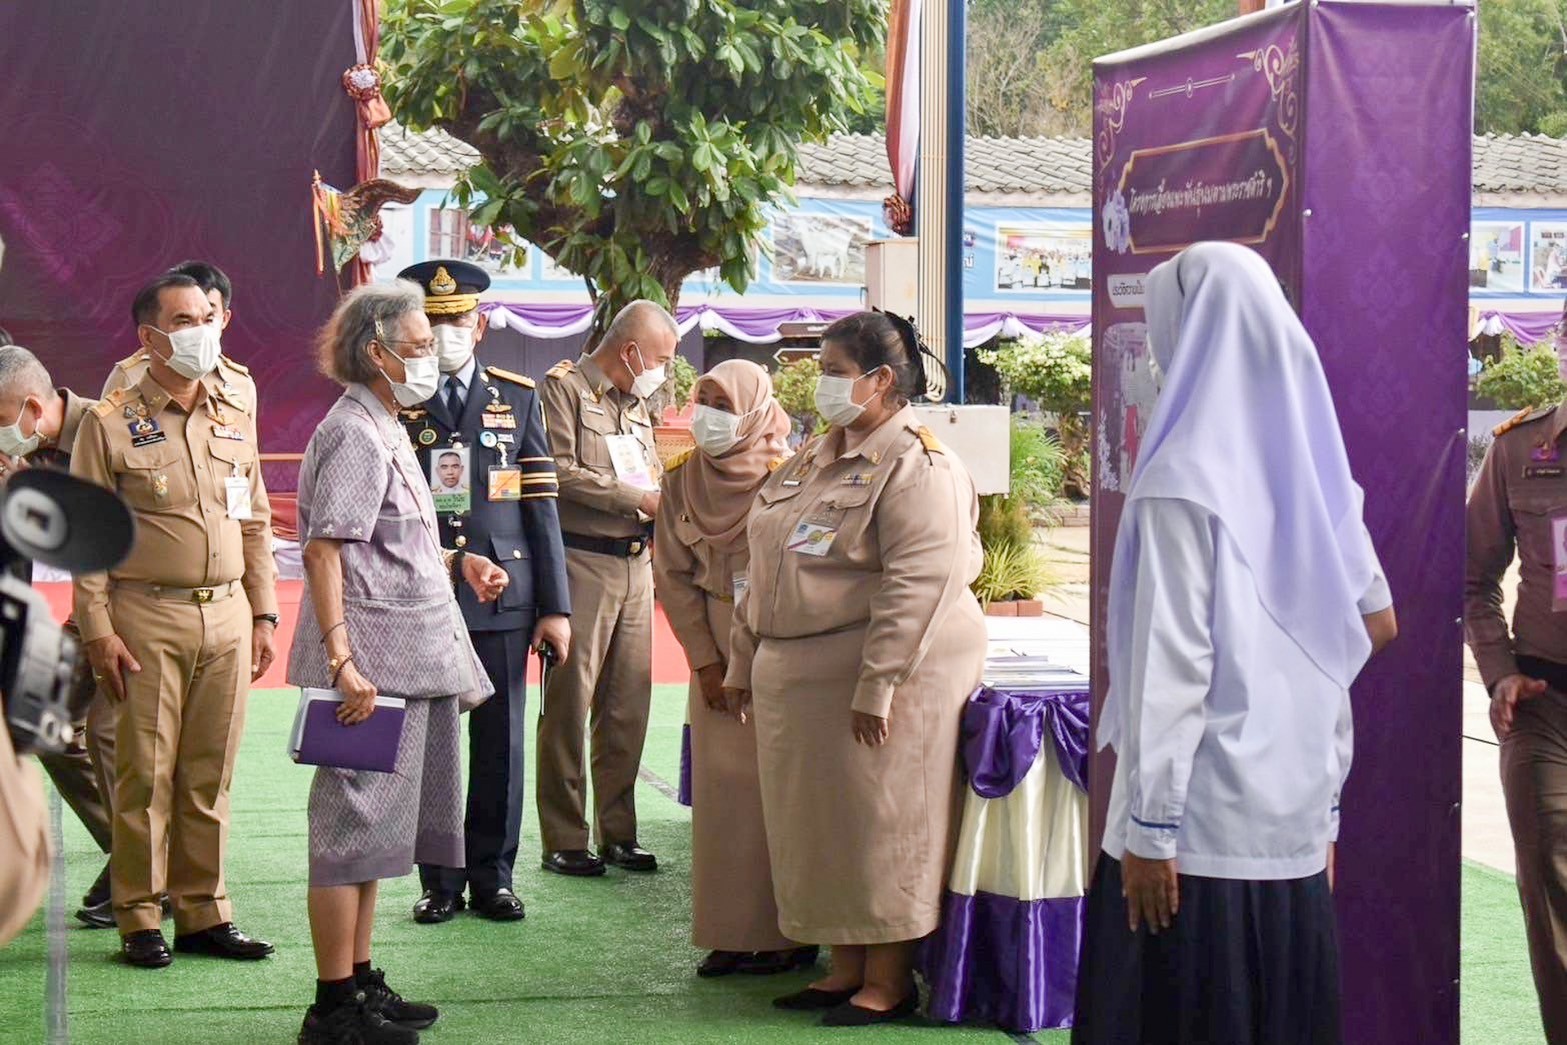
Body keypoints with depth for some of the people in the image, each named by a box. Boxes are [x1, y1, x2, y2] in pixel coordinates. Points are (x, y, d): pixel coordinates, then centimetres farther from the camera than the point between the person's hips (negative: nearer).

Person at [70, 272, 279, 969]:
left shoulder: (234, 419, 13)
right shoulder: (111, 423, -1)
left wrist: (263, 613, 11)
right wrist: (98, 630, -10)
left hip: (226, 618, 4)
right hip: (148, 619, -4)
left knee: (210, 774, 7)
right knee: (146, 773, -2)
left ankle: (203, 912, 14)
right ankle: (140, 920, 6)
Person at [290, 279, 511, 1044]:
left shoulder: (384, 431, 18)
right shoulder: (354, 435, -13)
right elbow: (323, 549, -21)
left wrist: (455, 562, 14)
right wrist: (342, 660, -28)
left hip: (409, 659, 10)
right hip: (374, 661, -10)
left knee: (376, 827, 15)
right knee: (354, 824, -5)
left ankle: (360, 983, 24)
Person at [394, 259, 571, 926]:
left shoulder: (518, 399, 9)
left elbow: (541, 507, 7)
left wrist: (555, 606, 2)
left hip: (502, 596, 1)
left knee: (500, 745, 5)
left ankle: (492, 877, 16)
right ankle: (440, 882, 14)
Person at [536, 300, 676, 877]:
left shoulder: (636, 405, 20)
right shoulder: (564, 387, -4)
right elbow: (561, 470, -14)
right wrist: (637, 498, -12)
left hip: (635, 564, 8)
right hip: (582, 562, -7)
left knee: (628, 703, 8)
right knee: (570, 701, -4)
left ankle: (618, 832, 15)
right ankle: (564, 840, 0)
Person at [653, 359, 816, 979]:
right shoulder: (683, 479, 5)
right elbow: (673, 574, 6)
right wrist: (706, 660, -1)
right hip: (715, 651, 4)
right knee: (721, 789, 5)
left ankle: (788, 932, 5)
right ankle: (731, 933, 12)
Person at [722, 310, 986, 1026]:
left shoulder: (916, 464, -13)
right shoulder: (816, 461, 16)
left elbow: (920, 583, -22)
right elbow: (768, 571, 21)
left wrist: (878, 686, -25)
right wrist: (743, 661, 19)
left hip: (880, 679, -9)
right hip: (798, 681, 9)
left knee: (880, 825, -2)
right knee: (821, 825, 12)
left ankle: (890, 980, 8)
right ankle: (847, 966, 23)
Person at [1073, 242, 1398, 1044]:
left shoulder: (1184, 479, -13)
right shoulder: (1314, 465, 9)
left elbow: (1173, 662, -16)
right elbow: (1373, 625, 14)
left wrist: (1148, 826, -13)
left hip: (1202, 817, -7)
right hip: (1295, 814, 7)